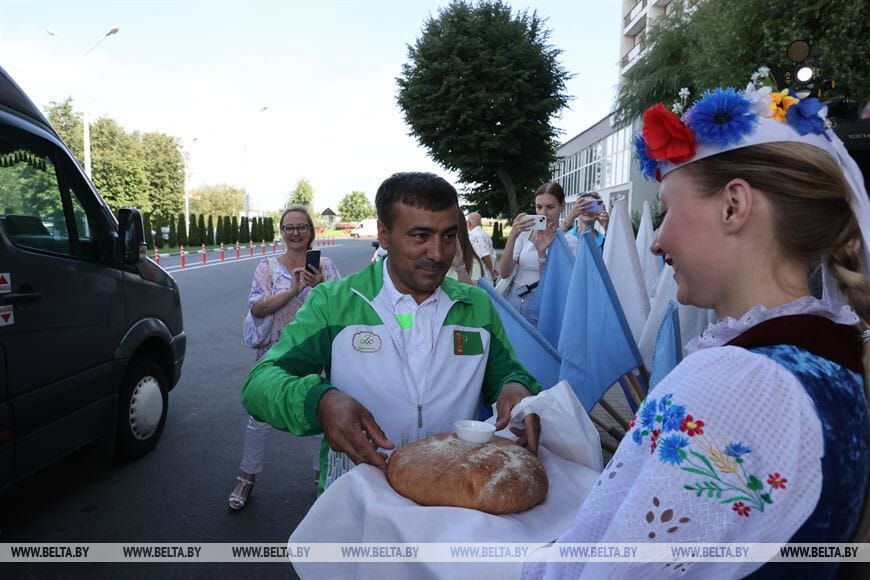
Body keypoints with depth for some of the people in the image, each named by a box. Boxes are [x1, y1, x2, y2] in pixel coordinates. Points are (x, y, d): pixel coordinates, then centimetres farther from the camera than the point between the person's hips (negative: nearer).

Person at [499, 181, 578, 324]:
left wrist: (542, 253, -25)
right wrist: (512, 236, -18)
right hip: (512, 303, 2)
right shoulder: (524, 233, 1)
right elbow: (504, 273, -8)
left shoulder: (570, 241, -6)